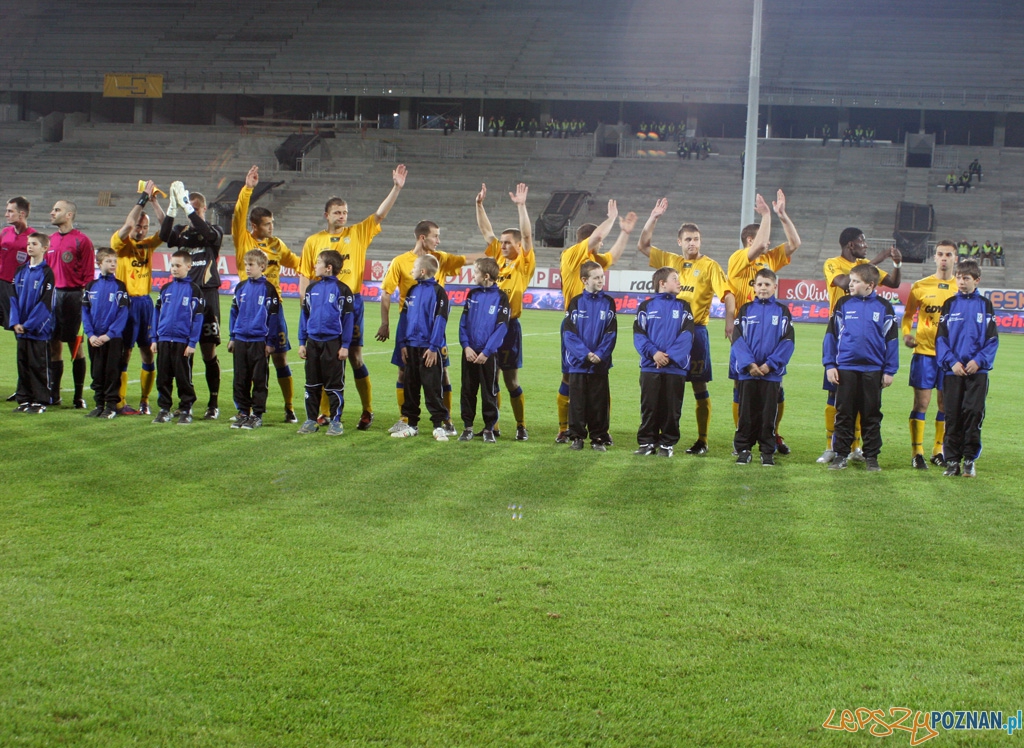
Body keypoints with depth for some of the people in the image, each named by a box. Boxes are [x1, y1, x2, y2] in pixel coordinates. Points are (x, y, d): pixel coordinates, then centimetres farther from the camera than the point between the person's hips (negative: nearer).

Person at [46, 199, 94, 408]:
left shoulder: (82, 241, -6)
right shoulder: (50, 240, 13)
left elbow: (89, 275, -8)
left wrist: (85, 300, -14)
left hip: (73, 295, -6)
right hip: (52, 295, 6)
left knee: (75, 346, 0)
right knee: (53, 345, 8)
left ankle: (79, 397, 7)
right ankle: (53, 394, 15)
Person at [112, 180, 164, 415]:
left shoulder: (148, 244, 10)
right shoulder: (120, 243, -3)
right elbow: (127, 225, -22)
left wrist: (154, 201, -10)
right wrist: (142, 199, -19)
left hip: (146, 302, 5)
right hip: (127, 301, -5)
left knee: (148, 353, 6)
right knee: (124, 352, -4)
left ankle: (144, 401, 16)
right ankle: (120, 403, 1)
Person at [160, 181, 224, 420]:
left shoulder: (215, 231, 5)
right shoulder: (182, 231, 12)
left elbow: (209, 234, -20)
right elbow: (164, 235, -9)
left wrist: (186, 206, -22)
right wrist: (173, 206, -19)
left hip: (207, 295, -3)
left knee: (209, 351, -1)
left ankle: (214, 404, 5)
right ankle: (186, 402, 11)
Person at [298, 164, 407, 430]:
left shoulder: (358, 233, 6)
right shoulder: (313, 241, 6)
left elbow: (380, 214, -2)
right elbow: (304, 278, 7)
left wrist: (396, 188, -12)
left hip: (351, 303, -1)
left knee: (355, 357, 0)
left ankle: (367, 411, 9)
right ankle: (323, 411, 15)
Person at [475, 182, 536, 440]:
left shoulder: (524, 264, -3)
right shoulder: (498, 258, 11)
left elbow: (527, 235, -15)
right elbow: (486, 230, 12)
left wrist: (521, 206, -22)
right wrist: (479, 204, 3)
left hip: (509, 326, -5)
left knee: (511, 381, -1)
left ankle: (521, 426, 9)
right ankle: (492, 425, 16)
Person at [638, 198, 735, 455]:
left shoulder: (709, 266, -2)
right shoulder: (671, 261, 11)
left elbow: (728, 294, -10)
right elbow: (642, 245, 12)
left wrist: (730, 322, -24)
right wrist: (654, 218, 3)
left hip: (695, 330, -4)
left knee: (699, 386, 0)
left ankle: (702, 440, 5)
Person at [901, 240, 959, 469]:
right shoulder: (920, 286, 3)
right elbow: (908, 315, 12)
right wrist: (906, 333, -6)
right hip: (924, 351, -2)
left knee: (945, 403, 6)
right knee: (921, 402, -3)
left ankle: (938, 450, 18)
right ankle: (917, 452, 1)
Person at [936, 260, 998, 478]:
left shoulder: (984, 305, 5)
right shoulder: (950, 304, 6)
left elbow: (992, 339, 3)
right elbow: (941, 337, 4)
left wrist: (979, 360, -10)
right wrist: (951, 361, -9)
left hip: (977, 370, -1)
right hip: (953, 370, 1)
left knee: (974, 413, -3)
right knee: (953, 416, 2)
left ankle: (970, 460, 6)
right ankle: (952, 460, 8)